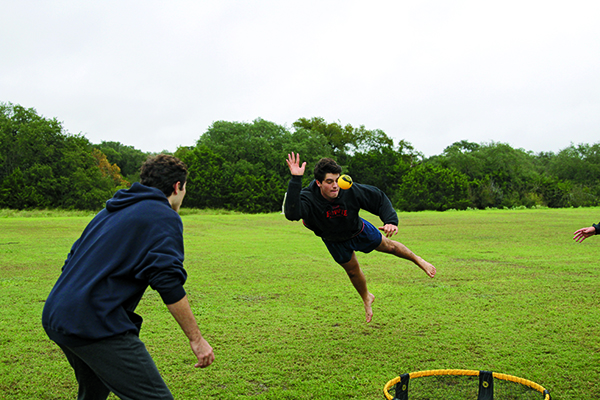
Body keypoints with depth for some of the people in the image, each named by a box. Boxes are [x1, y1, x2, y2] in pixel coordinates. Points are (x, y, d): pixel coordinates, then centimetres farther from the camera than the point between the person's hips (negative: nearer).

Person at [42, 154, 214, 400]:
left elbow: (73, 261, 24)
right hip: (97, 324, -9)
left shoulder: (110, 211, 21)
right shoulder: (164, 216, -4)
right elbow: (168, 284, -14)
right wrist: (196, 338, -8)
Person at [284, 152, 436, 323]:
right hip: (334, 241, 0)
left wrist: (391, 221, -36)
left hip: (358, 230, 0)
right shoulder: (308, 198, -41)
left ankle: (418, 260, 49)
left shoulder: (350, 190, -37)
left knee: (388, 245, 18)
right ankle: (366, 298, 50)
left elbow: (379, 198, -22)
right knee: (352, 270, 17)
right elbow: (292, 213, -63)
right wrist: (296, 180, -71)